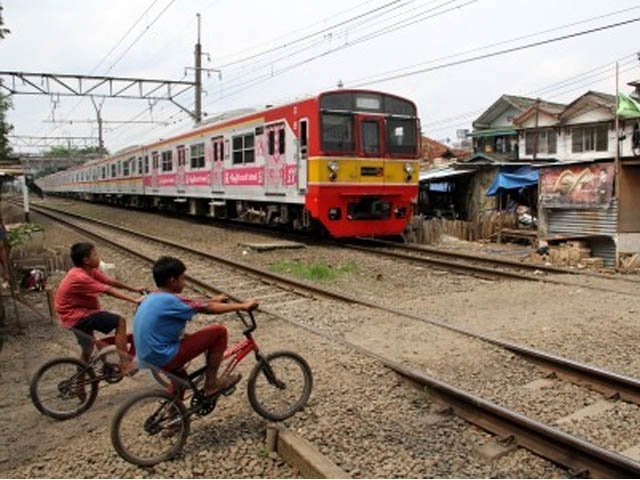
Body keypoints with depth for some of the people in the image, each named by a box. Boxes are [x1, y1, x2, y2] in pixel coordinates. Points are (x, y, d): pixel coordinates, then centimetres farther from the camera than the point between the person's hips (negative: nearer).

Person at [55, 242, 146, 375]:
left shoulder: (90, 271, 0)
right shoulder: (80, 277, -27)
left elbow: (112, 282, 6)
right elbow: (109, 291, -28)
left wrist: (135, 289, 8)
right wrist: (135, 300, -28)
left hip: (78, 314, 10)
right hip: (77, 316, -10)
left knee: (88, 349, 27)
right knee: (120, 321, -19)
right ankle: (125, 364, -17)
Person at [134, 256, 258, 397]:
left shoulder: (153, 298, 10)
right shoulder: (168, 301, -19)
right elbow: (208, 309, -15)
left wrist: (214, 299, 32)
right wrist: (243, 306, -7)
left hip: (148, 358, 10)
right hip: (163, 359, -10)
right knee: (219, 332, -8)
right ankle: (211, 383, 4)